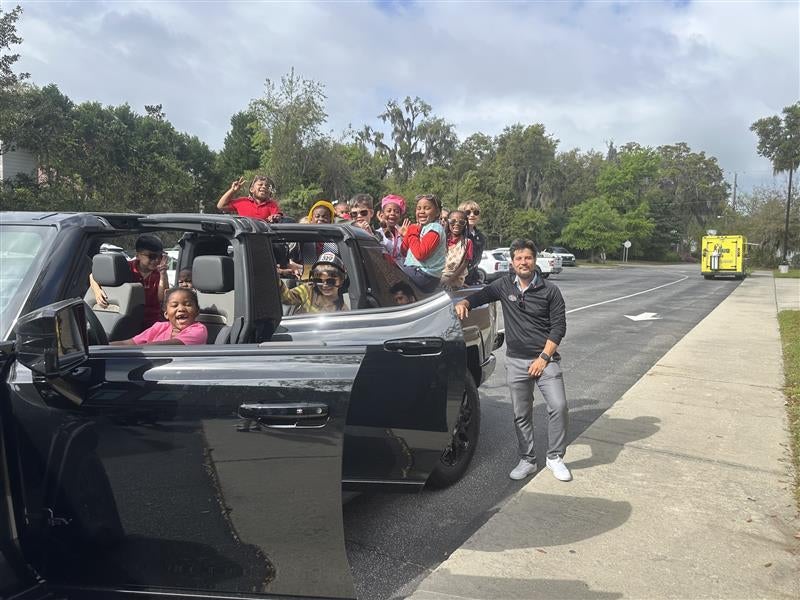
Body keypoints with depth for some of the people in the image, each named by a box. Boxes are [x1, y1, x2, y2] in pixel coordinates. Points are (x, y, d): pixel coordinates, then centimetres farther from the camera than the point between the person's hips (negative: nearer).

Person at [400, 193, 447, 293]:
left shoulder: (435, 228, -14)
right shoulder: (418, 228, 13)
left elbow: (420, 254, -24)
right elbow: (404, 251, 13)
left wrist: (412, 234, -11)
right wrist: (405, 235, -4)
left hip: (425, 276, -9)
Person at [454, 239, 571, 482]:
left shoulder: (549, 291, -2)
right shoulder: (504, 286, 4)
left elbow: (559, 327, -3)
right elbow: (480, 295, 15)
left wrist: (543, 357, -10)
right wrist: (463, 302, -9)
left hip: (545, 359, -2)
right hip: (516, 361, 2)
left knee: (559, 406, -10)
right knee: (521, 415, 8)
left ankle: (555, 457, 9)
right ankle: (527, 460, 22)